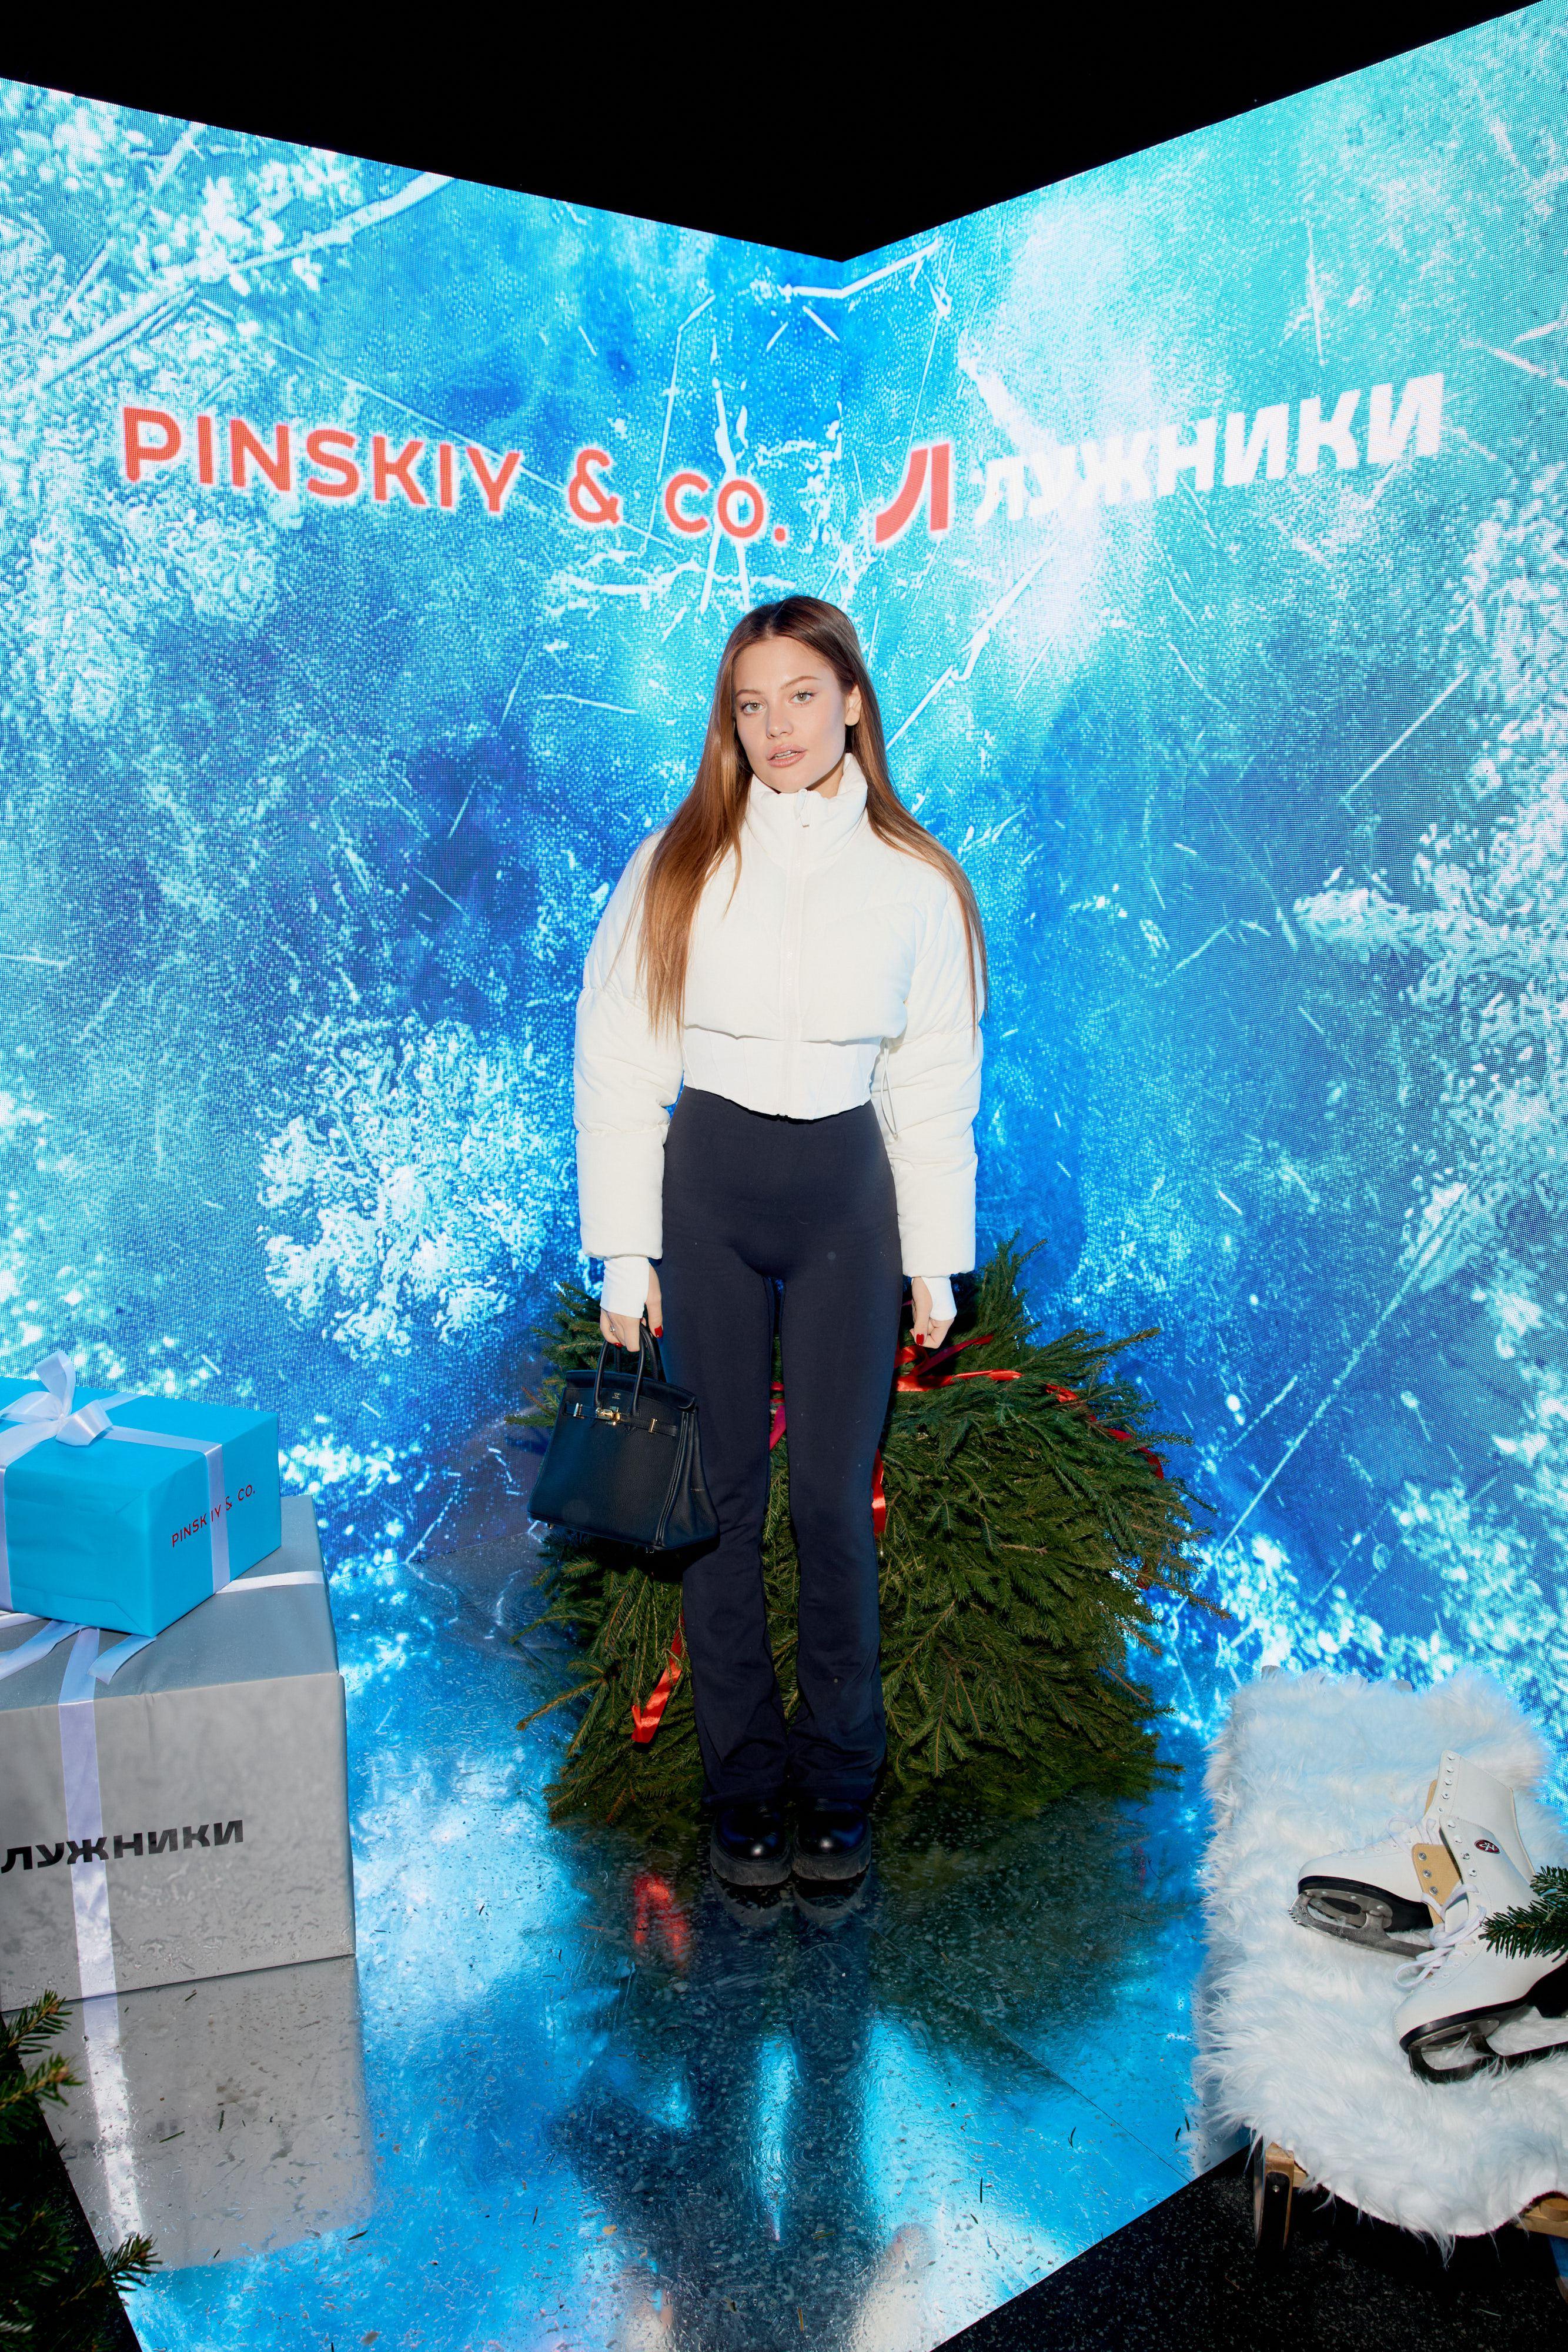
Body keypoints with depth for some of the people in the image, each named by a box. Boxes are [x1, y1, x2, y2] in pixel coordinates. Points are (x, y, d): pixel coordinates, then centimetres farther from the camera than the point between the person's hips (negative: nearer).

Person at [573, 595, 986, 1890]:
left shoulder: (915, 880, 3)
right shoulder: (677, 865, 0)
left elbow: (936, 1086, 8)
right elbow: (616, 1064, -1)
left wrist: (936, 1261, 6)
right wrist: (625, 1254, -5)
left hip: (847, 1192, 0)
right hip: (705, 1187, 0)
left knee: (835, 1495, 2)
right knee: (724, 1490, 5)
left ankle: (839, 1785, 20)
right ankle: (745, 1786, 20)